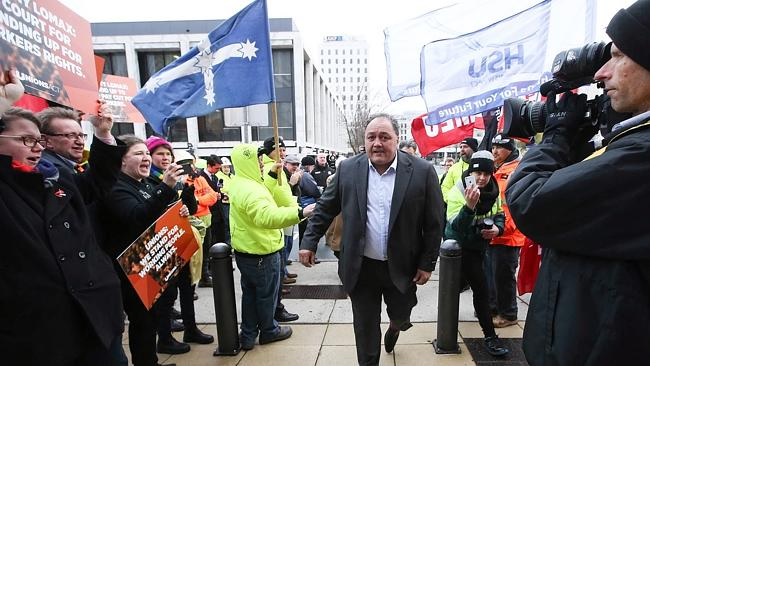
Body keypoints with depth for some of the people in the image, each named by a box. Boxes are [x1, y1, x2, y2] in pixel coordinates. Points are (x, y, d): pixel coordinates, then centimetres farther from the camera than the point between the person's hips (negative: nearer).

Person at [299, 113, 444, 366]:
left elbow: (434, 222, -5)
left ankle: (394, 326, 56)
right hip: (361, 267, 1)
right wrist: (309, 242, 3)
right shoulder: (348, 169, -3)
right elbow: (325, 208, 7)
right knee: (365, 327, 10)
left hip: (402, 267, 0)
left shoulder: (422, 171, -9)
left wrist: (427, 264, -5)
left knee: (401, 315, 20)